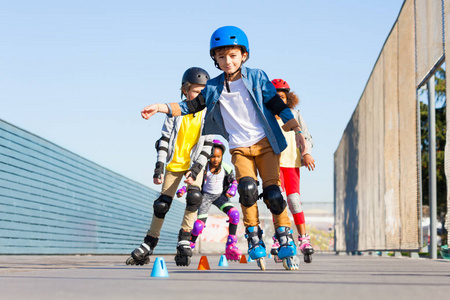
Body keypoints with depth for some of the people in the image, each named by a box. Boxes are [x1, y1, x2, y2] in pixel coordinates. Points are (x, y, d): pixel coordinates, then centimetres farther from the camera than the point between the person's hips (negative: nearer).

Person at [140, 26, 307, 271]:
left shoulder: (257, 77, 0)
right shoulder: (214, 87, 4)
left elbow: (277, 104, 2)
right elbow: (190, 107, 2)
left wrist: (297, 130, -4)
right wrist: (160, 108, -11)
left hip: (265, 144, -1)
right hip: (239, 149, 1)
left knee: (273, 192, -11)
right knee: (247, 189, -23)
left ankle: (285, 241, 5)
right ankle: (255, 240, -8)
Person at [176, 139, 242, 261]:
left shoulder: (226, 168, -10)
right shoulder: (203, 168, -14)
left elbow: (234, 181, 5)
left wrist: (232, 190, -16)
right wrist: (182, 190, -20)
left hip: (220, 196, 1)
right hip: (206, 195, -1)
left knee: (234, 213, -26)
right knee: (199, 225, -14)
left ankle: (230, 246, -19)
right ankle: (189, 246, 15)